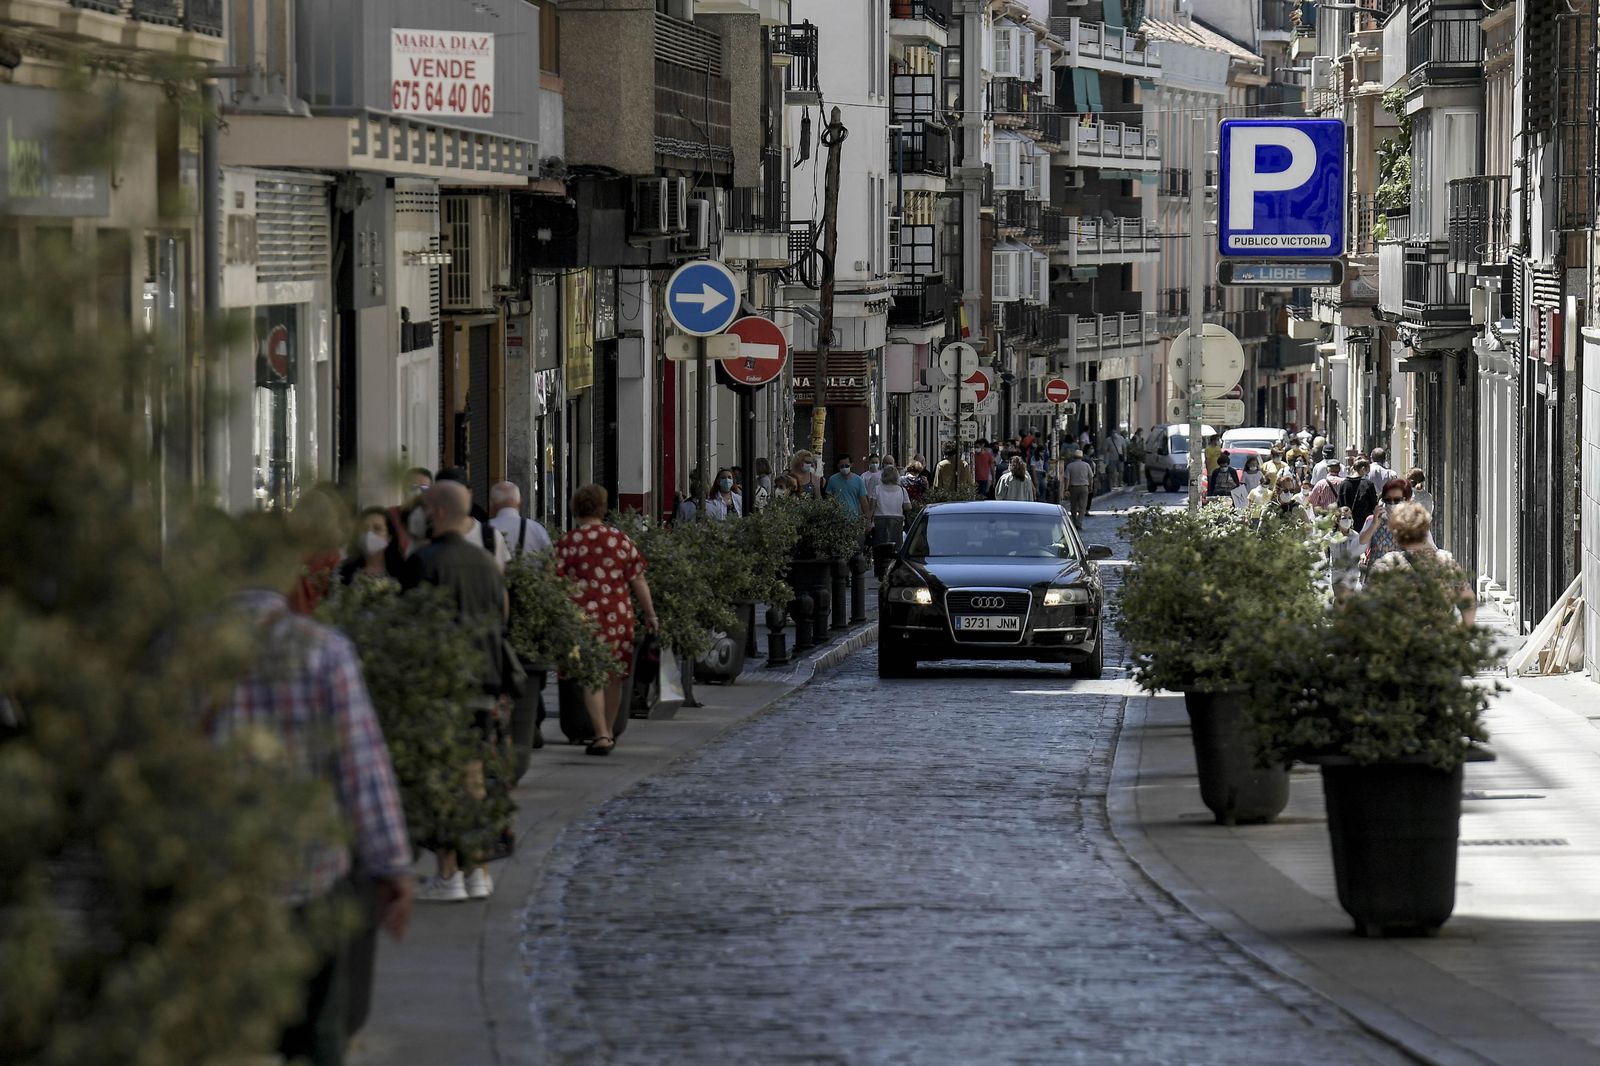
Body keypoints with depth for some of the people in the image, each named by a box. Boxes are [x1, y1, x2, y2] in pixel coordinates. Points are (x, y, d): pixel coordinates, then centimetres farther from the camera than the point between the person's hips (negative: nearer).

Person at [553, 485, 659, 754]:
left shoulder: (567, 544, -3)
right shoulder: (620, 540, 4)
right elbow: (638, 581, 7)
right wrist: (650, 614, 15)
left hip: (582, 614, -3)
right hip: (618, 615, 3)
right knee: (614, 675, 16)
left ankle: (601, 735, -13)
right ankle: (609, 732, 28)